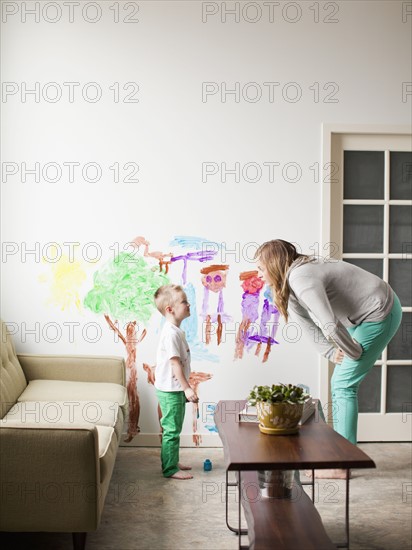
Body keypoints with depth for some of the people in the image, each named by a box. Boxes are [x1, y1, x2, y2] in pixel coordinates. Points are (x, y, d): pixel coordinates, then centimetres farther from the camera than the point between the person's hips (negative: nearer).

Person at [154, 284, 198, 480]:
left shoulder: (176, 331, 11)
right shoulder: (171, 333, -21)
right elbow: (175, 363, -24)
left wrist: (184, 388, 22)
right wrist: (187, 388, -24)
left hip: (175, 389, 10)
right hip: (170, 390, -10)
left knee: (173, 429, 19)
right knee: (172, 430, -1)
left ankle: (170, 462, 31)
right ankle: (170, 469, 8)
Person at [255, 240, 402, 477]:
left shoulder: (300, 278, -26)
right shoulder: (291, 281, 6)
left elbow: (330, 325, -32)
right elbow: (306, 321, 10)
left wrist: (354, 353, -16)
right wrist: (331, 352, -1)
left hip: (380, 315, -10)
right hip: (368, 315, 10)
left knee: (344, 385, -6)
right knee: (342, 384, 13)